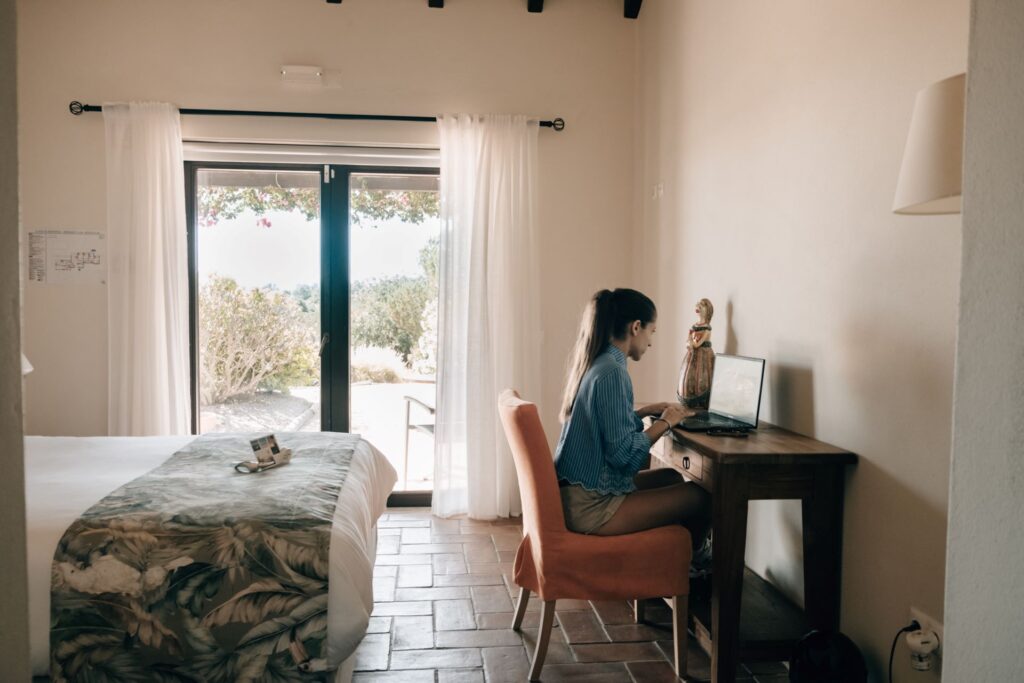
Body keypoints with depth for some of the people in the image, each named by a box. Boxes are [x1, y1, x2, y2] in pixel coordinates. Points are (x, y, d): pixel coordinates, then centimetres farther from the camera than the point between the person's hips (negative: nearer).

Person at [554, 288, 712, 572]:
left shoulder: (590, 364, 8)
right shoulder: (612, 372, -20)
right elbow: (624, 454, -23)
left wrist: (644, 411, 12)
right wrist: (664, 422, -9)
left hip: (573, 493, 10)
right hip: (590, 507, -10)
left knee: (670, 478, 21)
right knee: (699, 497, -2)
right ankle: (693, 560, 28)